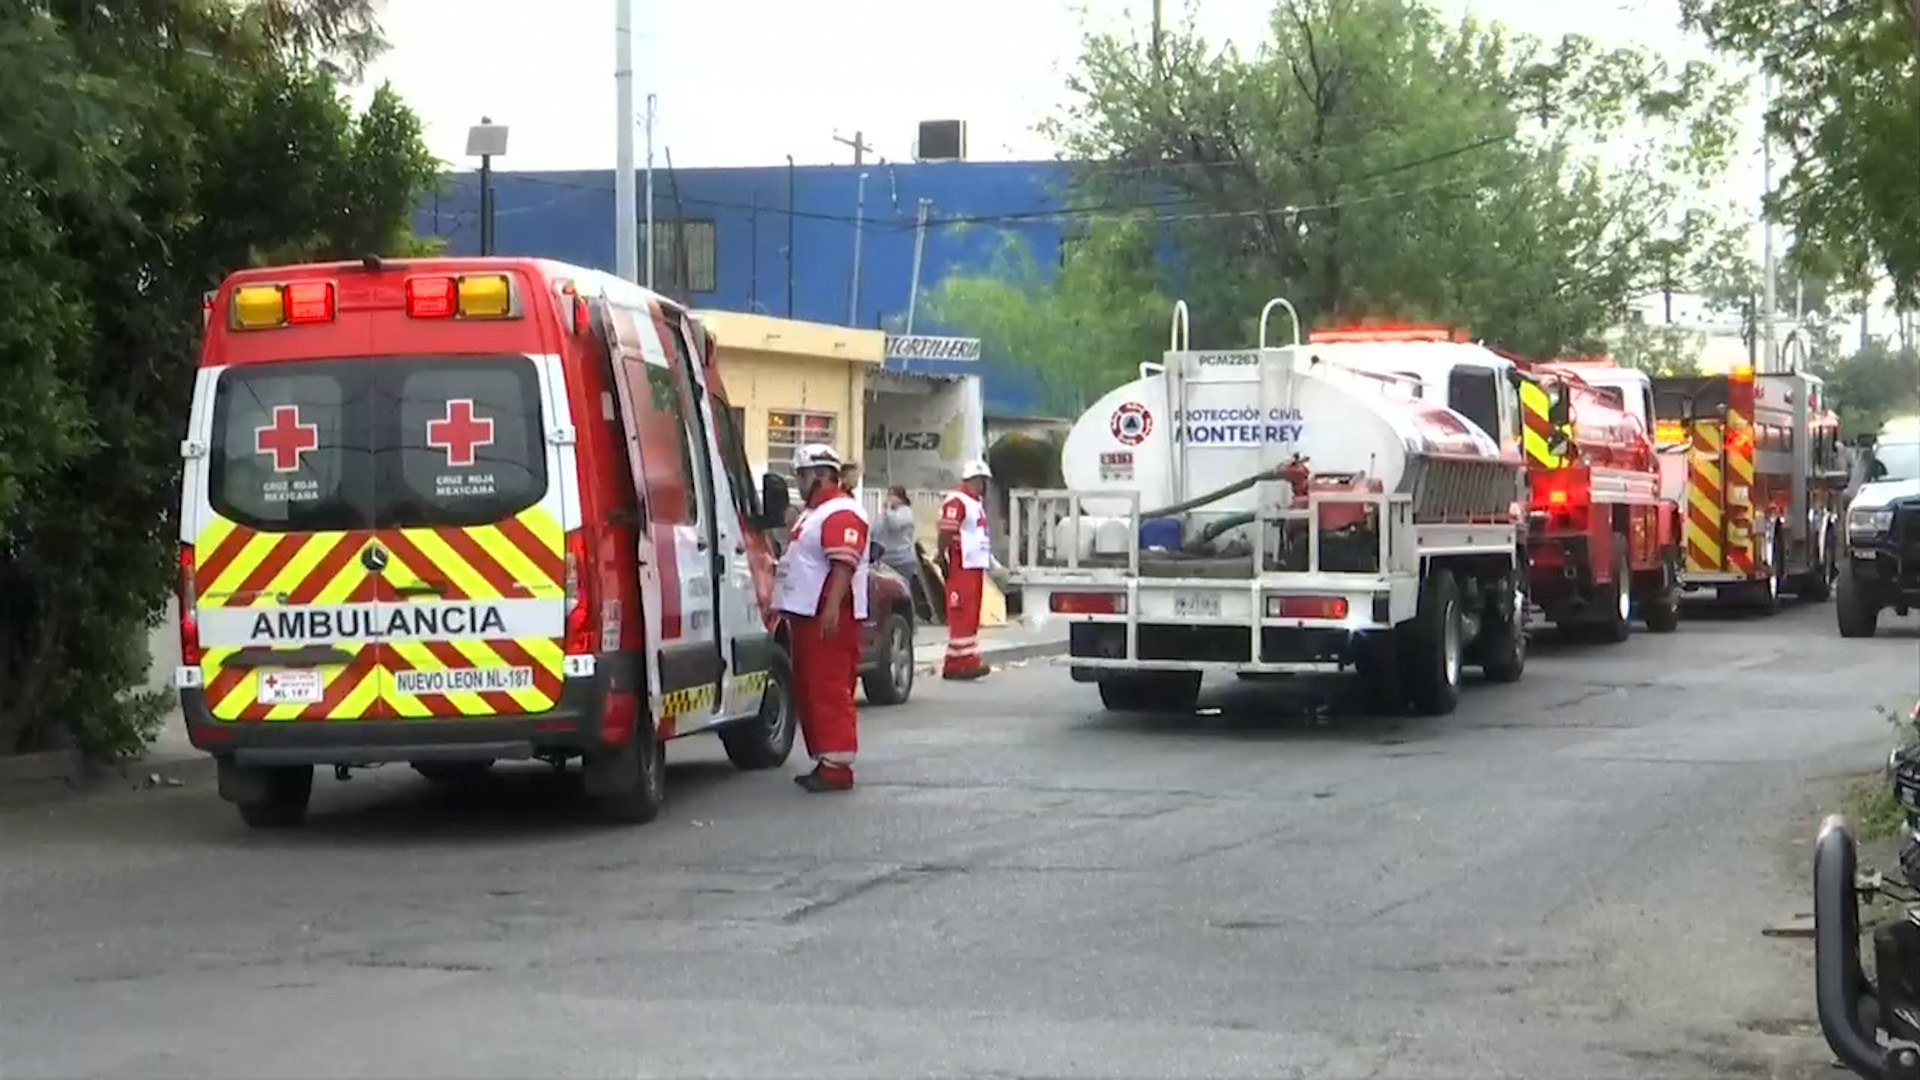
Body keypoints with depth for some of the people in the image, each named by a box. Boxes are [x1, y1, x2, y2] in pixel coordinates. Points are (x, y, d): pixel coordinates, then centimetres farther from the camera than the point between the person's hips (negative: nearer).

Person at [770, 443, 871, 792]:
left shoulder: (842, 514, -12)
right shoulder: (813, 513, 22)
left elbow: (844, 564, -23)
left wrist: (832, 608, -31)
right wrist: (780, 606, 27)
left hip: (829, 617, -11)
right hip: (806, 614, 11)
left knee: (830, 691, -12)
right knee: (808, 691, 12)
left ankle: (837, 765, -13)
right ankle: (823, 761, 16)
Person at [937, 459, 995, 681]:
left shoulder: (977, 503, 20)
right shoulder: (956, 502, -13)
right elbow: (945, 533, -18)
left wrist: (991, 562, 23)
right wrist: (943, 560, -22)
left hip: (976, 567, 10)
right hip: (961, 568, -10)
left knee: (972, 615, 12)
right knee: (962, 615, -10)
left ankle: (969, 659, 17)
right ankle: (959, 662, -11)